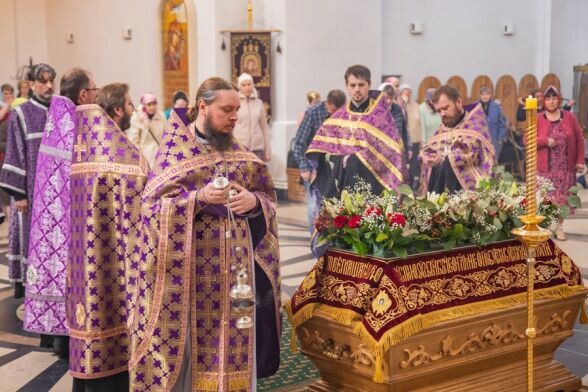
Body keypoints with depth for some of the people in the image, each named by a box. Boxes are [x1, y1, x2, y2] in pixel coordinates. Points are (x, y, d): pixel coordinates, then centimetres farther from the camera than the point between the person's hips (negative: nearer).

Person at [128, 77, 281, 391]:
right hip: (193, 261, -4)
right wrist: (198, 197, -21)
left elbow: (267, 195, 13)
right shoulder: (175, 148, -3)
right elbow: (154, 203, -9)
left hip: (236, 260, 4)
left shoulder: (239, 151, 11)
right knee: (191, 338, -1)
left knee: (233, 337, 7)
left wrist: (254, 200, -9)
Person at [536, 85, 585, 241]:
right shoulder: (538, 119, 0)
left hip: (565, 167, 1)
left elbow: (579, 139, 6)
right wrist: (545, 141, -18)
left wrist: (580, 160, 0)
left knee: (563, 198, 1)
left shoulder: (569, 117, 4)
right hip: (545, 167, -1)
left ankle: (559, 226, 12)